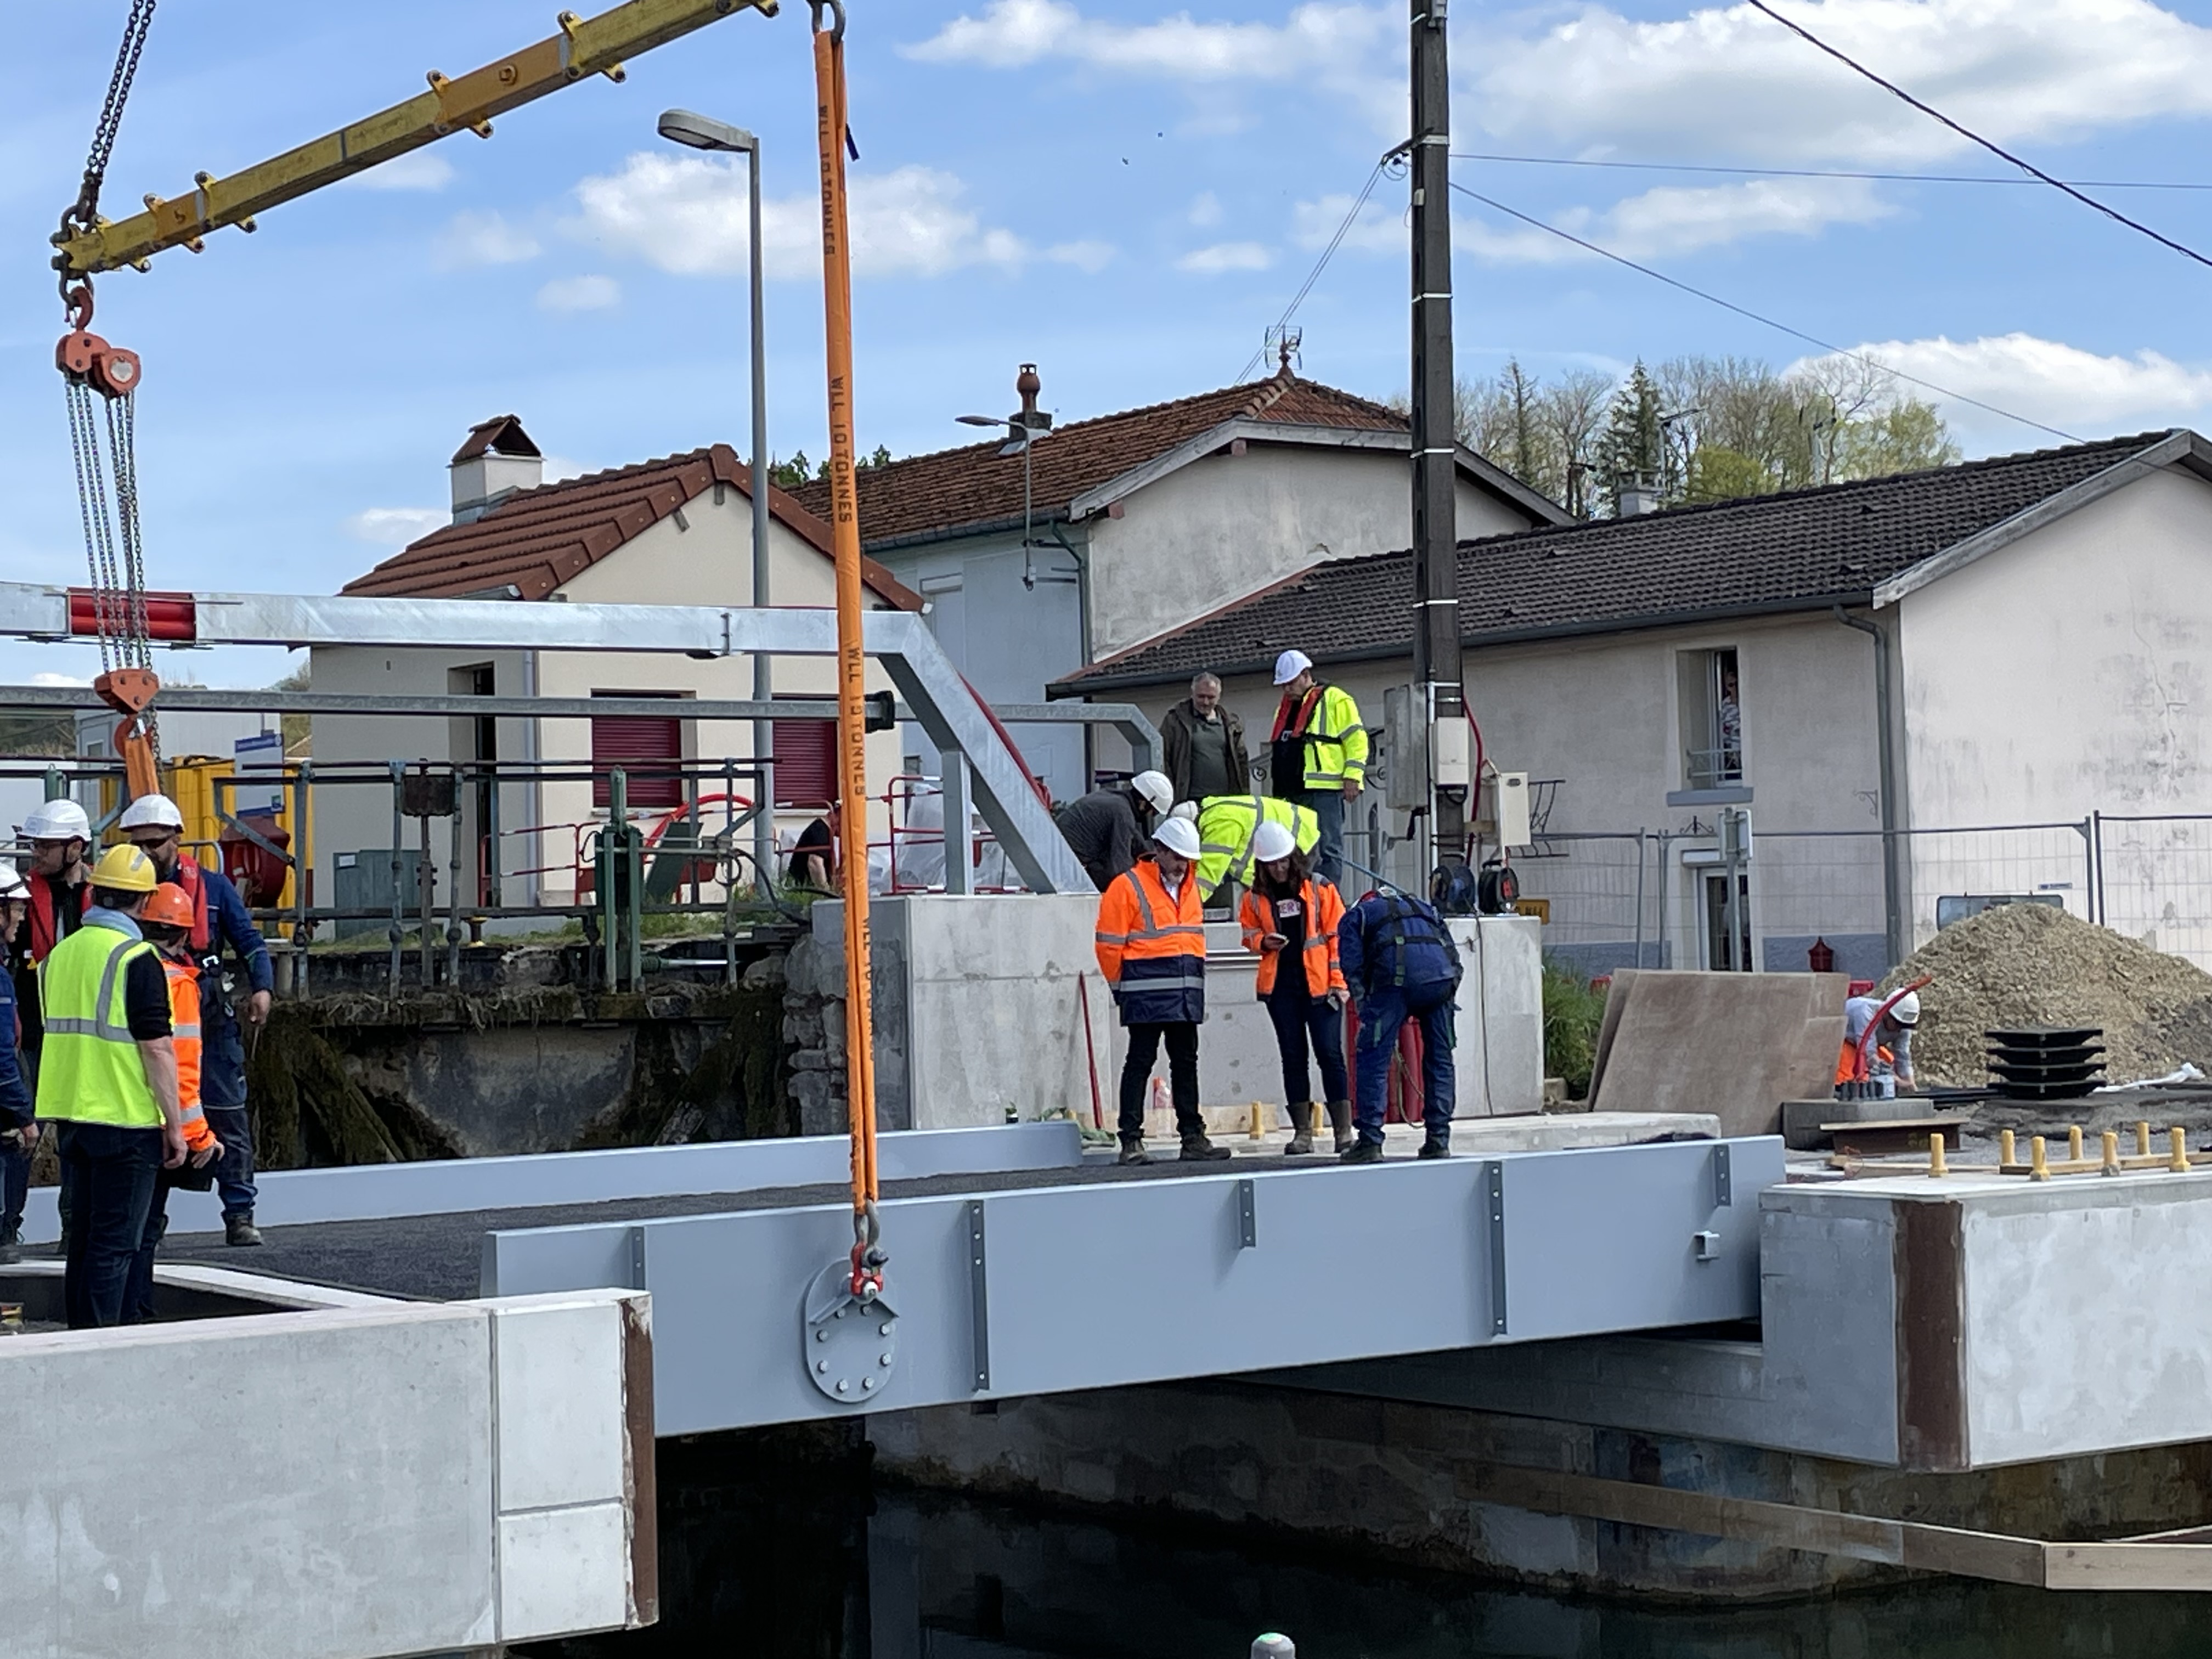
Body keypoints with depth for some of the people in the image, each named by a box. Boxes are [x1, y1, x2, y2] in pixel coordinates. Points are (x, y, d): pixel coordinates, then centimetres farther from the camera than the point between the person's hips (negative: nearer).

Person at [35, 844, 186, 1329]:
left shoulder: (59, 954, 10)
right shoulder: (136, 959, -13)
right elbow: (157, 1049, -15)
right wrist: (174, 1124, -10)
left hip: (70, 1117, 7)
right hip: (124, 1119, -7)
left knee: (82, 1239, 14)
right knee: (114, 1245, -4)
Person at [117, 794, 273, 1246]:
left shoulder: (212, 887, 6)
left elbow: (248, 940, 6)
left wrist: (262, 987, -9)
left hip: (210, 1019, -1)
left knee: (228, 1117, -1)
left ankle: (240, 1214, 3)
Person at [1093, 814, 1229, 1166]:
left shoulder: (1190, 886, 16)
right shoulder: (1127, 886, -7)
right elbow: (1110, 944, -6)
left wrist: (1196, 984, 17)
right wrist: (1122, 988, 0)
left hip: (1186, 992, 7)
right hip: (1146, 992, -7)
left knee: (1186, 1062, 10)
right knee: (1140, 1061, -4)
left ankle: (1193, 1139, 15)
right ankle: (1131, 1142, -2)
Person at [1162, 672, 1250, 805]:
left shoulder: (1231, 722, 15)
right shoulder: (1174, 720, 3)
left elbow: (1241, 761, 18)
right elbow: (1162, 761, 0)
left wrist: (1245, 797, 11)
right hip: (1191, 801, -4)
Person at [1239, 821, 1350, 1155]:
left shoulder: (1320, 889, 0)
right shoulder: (1256, 898, 6)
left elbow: (1337, 935, 0)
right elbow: (1249, 934, 18)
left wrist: (1339, 981, -5)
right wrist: (1262, 942, -5)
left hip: (1318, 984, -3)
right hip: (1280, 985, 3)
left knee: (1329, 1053, -5)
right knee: (1293, 1056, 6)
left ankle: (1344, 1130, -3)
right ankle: (1302, 1132, 10)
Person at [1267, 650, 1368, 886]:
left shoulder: (1335, 700, -2)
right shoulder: (1286, 707, 23)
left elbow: (1356, 739, -6)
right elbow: (1276, 750, 31)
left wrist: (1352, 777, -13)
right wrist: (1276, 786, 26)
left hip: (1325, 789, -8)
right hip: (1293, 791, 8)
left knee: (1328, 849, -8)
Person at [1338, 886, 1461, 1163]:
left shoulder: (1354, 916, 27)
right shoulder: (1424, 909, 38)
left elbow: (1354, 968, 12)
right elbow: (1454, 955, 27)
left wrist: (1366, 1012, 12)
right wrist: (1447, 996, 26)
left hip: (1396, 976, -4)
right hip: (1441, 977, 4)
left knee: (1374, 1057, 2)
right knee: (1440, 1058, 15)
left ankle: (1370, 1143, -2)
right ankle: (1439, 1140, 15)